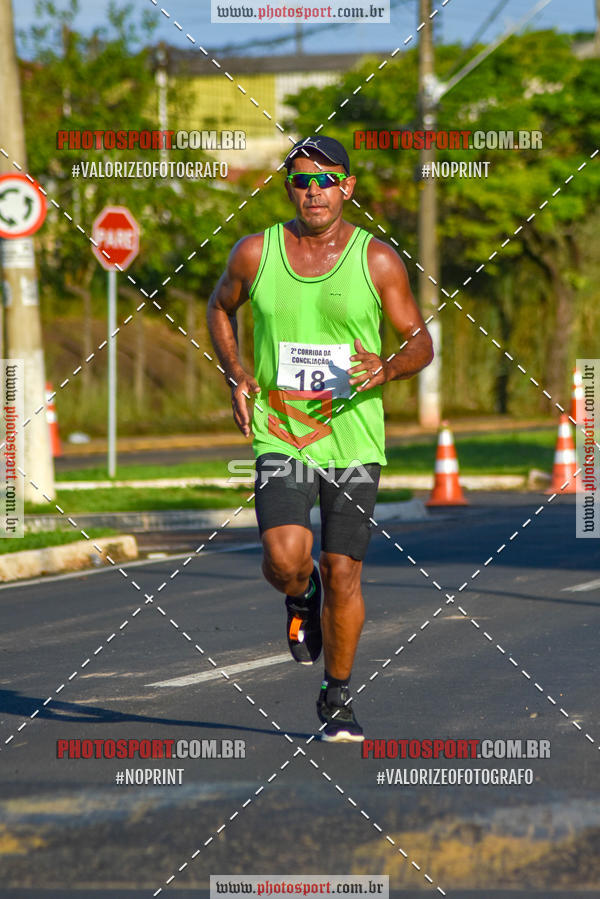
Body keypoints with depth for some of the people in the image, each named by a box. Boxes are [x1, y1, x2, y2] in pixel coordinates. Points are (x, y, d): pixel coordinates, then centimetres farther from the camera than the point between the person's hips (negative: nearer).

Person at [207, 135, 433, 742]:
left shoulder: (378, 260, -3)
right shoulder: (255, 253, 0)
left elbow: (421, 342, 4)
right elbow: (220, 308, 19)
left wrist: (387, 369, -18)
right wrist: (236, 378, 4)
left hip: (354, 439, 0)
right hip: (280, 436, 0)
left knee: (342, 573, 2)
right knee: (284, 560, -19)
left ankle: (337, 698, 22)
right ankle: (301, 598, 19)